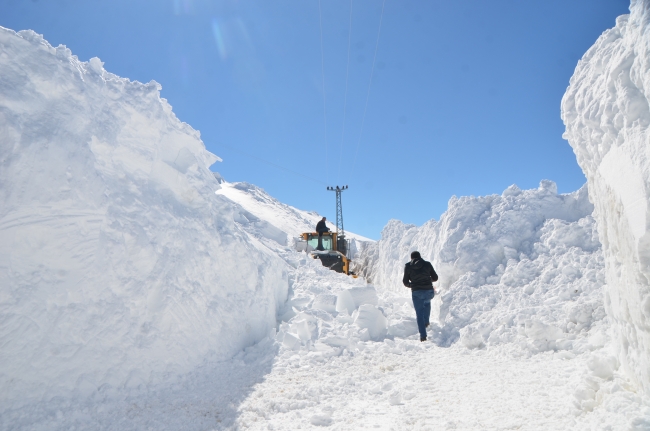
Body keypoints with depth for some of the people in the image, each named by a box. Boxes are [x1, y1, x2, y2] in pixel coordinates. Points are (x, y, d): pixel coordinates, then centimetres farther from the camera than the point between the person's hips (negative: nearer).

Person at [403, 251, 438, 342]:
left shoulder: (408, 266, 3)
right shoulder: (427, 264, 5)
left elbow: (405, 282, 3)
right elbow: (435, 278, 9)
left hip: (416, 292, -2)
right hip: (429, 291, 2)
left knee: (419, 313, 7)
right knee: (427, 302, 35)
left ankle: (423, 336, 1)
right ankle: (426, 322, 33)